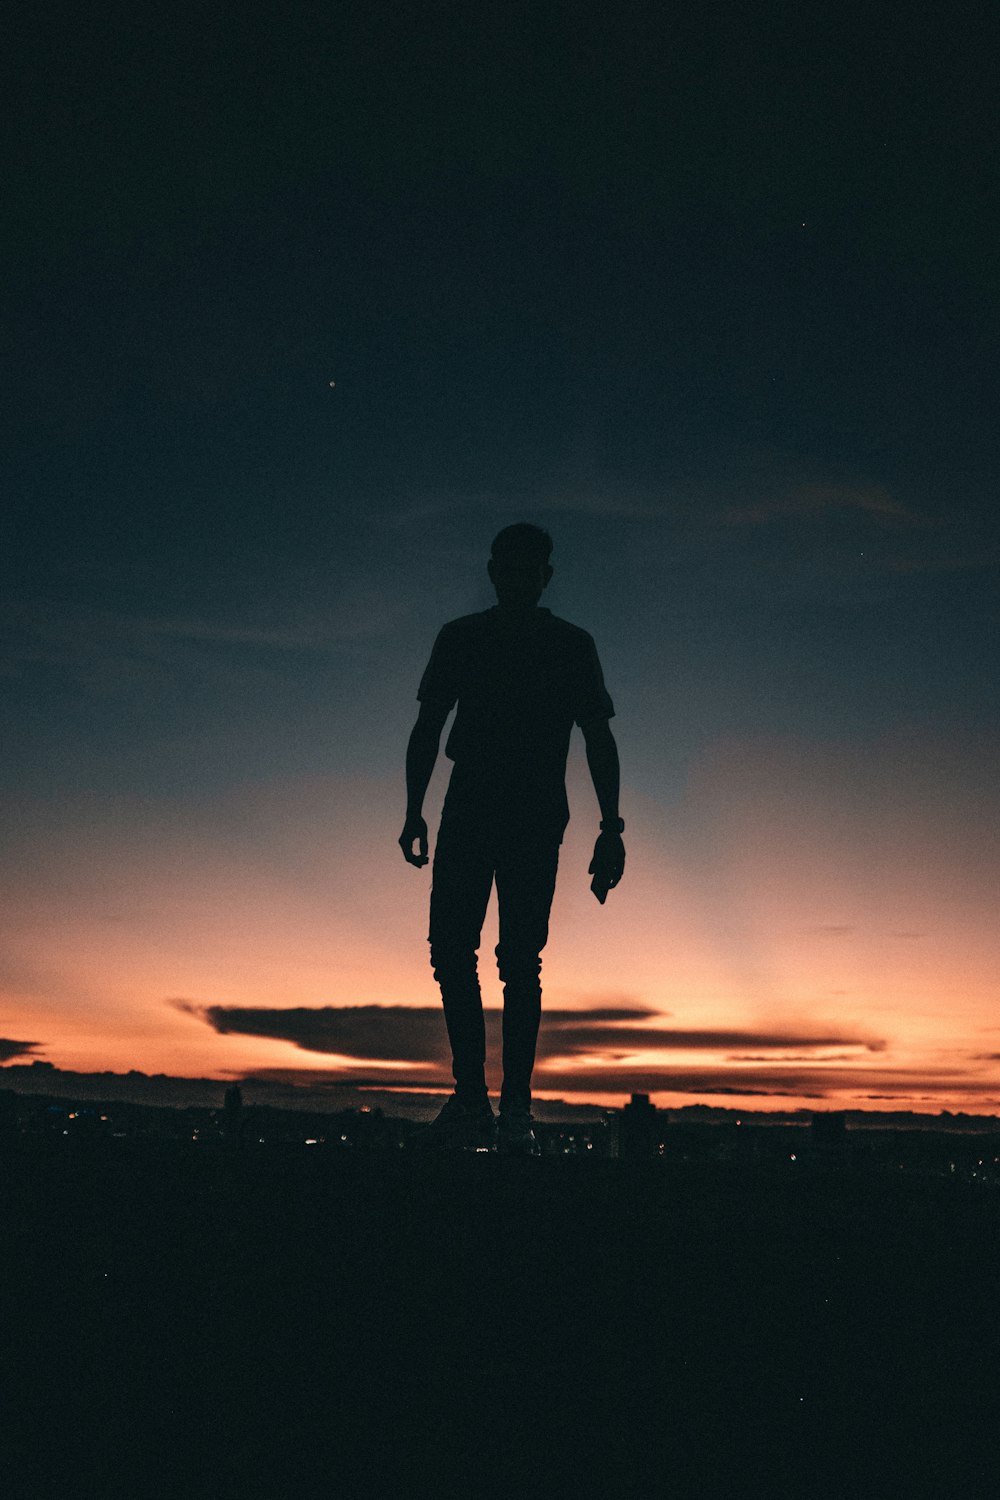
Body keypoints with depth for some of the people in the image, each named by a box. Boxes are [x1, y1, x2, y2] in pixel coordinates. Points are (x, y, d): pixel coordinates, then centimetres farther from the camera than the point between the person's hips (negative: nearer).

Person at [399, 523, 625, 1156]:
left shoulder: (573, 645, 9)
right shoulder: (461, 638, 14)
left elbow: (599, 740, 7)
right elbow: (428, 728, 14)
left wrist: (612, 828, -2)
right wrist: (415, 811, 3)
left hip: (537, 819, -2)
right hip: (467, 811, 2)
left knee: (521, 959, -7)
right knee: (451, 948, -5)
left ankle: (516, 1110, -1)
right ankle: (471, 1102, 4)